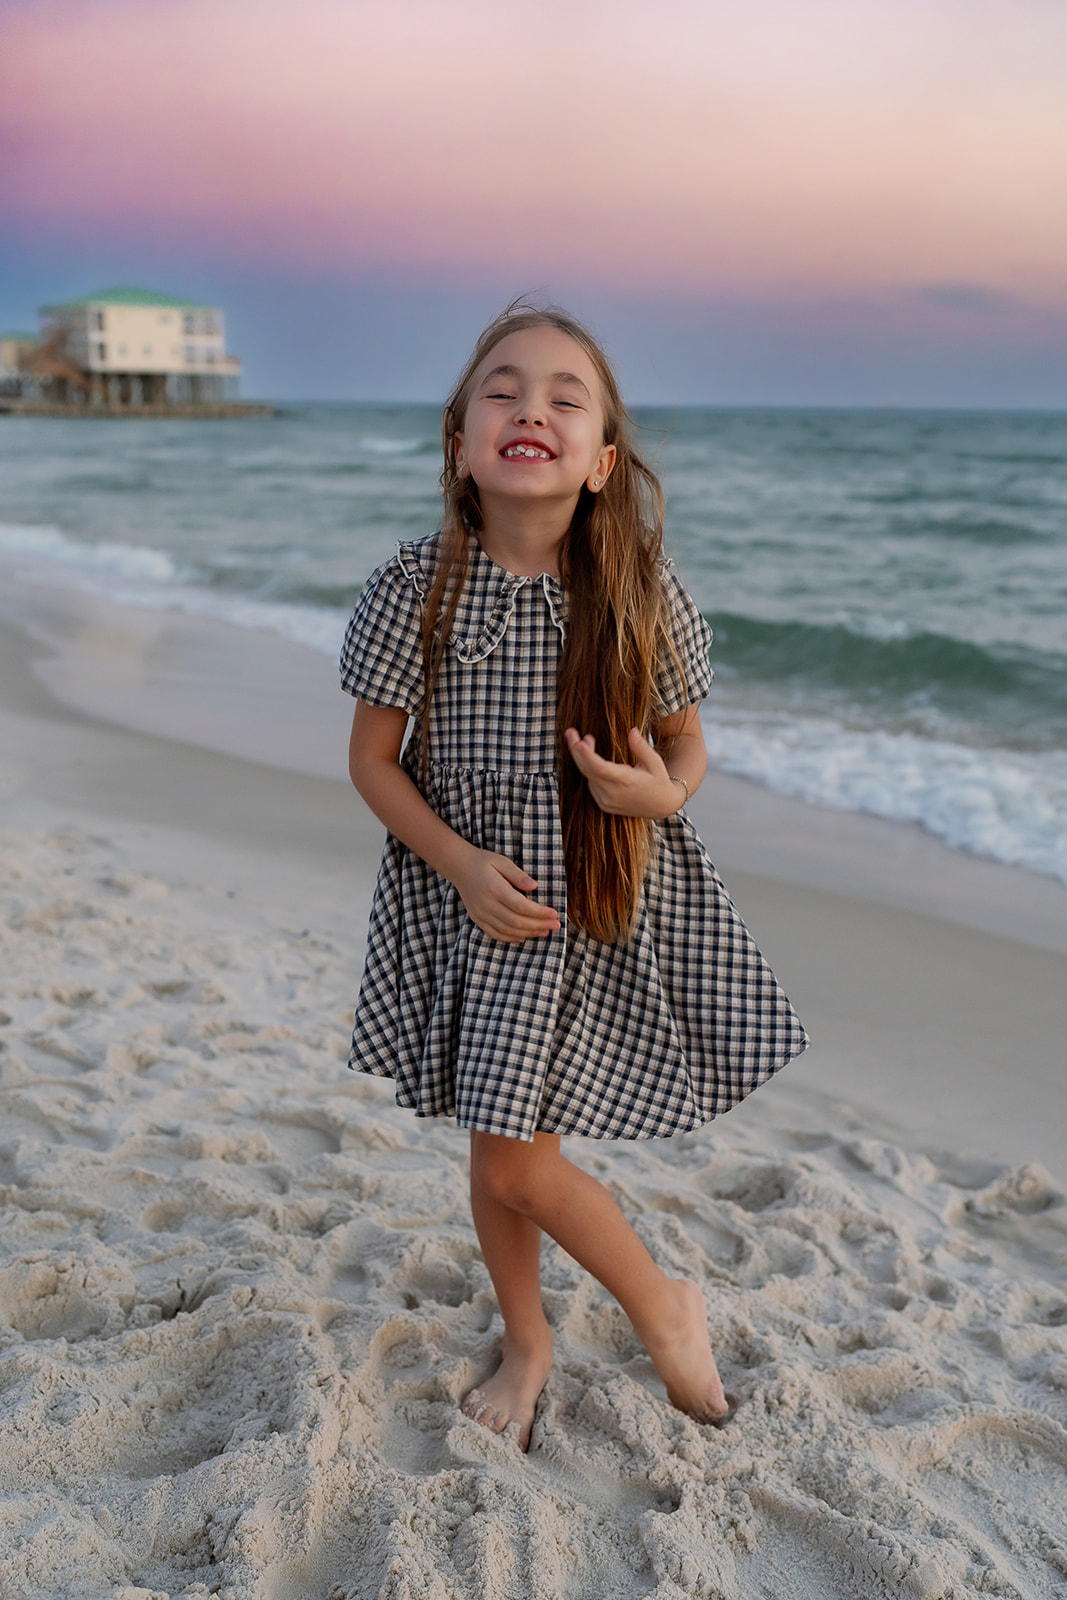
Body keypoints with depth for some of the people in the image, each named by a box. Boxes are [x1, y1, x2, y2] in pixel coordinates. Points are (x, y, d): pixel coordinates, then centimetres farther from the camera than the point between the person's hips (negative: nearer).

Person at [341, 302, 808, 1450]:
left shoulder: (644, 596, -11)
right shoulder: (414, 592, -12)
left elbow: (685, 743, 4)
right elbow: (372, 759, -2)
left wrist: (665, 791, -19)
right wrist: (463, 865, -14)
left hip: (607, 895, -2)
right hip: (473, 895, 2)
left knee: (517, 1161, -2)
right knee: (497, 1152, 14)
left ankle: (663, 1305, 28)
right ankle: (526, 1345, 41)